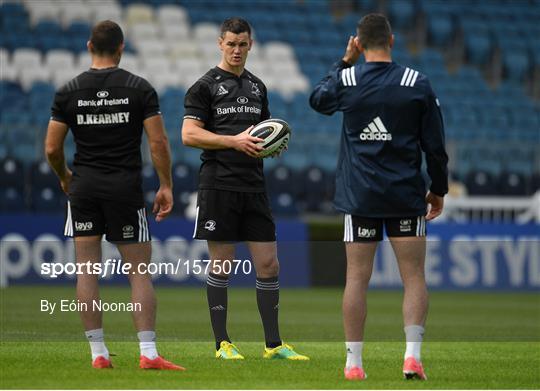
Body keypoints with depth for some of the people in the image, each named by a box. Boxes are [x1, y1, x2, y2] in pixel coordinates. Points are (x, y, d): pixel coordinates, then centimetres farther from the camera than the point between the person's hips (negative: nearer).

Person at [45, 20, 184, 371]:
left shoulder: (69, 92, 1)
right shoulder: (140, 88, -3)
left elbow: (52, 148, 2)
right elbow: (159, 142, -8)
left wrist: (65, 178, 21)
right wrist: (166, 187, 1)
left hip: (84, 187, 1)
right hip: (126, 189, -1)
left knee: (87, 270, 7)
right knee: (140, 272, 2)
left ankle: (98, 353, 6)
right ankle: (148, 352, -7)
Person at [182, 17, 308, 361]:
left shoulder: (258, 87, 16)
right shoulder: (206, 85, -2)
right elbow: (189, 135, -10)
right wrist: (235, 141, -17)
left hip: (254, 187, 5)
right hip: (219, 186, -5)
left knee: (269, 265, 2)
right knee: (221, 266, -1)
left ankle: (274, 344, 8)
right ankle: (223, 343, 7)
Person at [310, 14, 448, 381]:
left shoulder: (346, 80, -3)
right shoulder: (417, 83, -4)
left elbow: (318, 99, 22)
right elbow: (435, 144, 0)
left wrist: (345, 61, 24)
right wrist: (439, 189, 12)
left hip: (359, 197, 1)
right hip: (407, 196, -1)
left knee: (357, 278, 5)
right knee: (414, 278, 3)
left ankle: (354, 362, 5)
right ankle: (412, 354, -11)